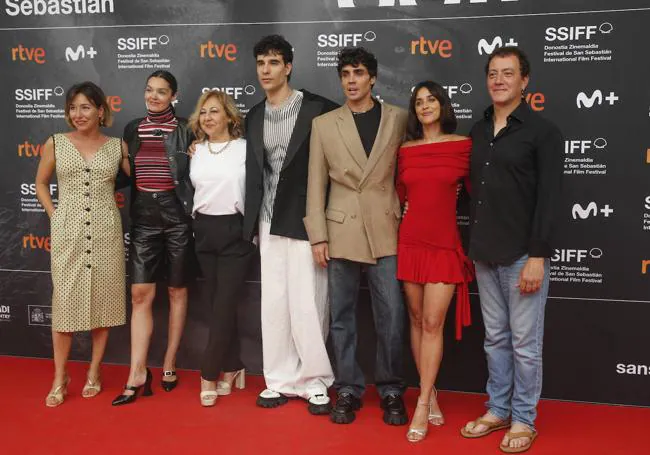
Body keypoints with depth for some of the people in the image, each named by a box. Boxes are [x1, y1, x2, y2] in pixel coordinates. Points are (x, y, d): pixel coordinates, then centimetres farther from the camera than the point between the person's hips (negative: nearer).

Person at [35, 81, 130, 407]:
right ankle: (60, 377, 16)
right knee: (65, 302, 2)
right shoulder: (55, 143, 5)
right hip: (68, 233, 0)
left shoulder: (117, 146, 3)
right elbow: (40, 184, 14)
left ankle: (94, 372, 22)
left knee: (103, 301, 6)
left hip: (105, 233, 0)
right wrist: (53, 215, 5)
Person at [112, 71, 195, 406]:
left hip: (177, 214, -3)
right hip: (143, 215, 3)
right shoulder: (133, 129, 11)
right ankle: (137, 375, 3)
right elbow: (127, 174, 16)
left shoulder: (185, 130, 0)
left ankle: (169, 366, 20)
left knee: (177, 291, 7)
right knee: (140, 294, -2)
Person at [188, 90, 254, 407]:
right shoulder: (196, 151, 8)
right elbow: (193, 189, 16)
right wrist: (195, 223, 11)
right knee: (214, 304, 9)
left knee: (223, 305, -4)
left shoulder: (244, 148, -5)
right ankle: (232, 368, 22)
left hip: (235, 230, -5)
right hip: (204, 232, 5)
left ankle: (209, 375, 6)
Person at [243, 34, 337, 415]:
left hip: (306, 220, -5)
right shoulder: (254, 117, 12)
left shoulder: (319, 109, -6)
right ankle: (281, 379, 22)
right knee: (274, 304, 9)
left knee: (308, 304, -1)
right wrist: (253, 221, 11)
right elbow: (254, 171, 15)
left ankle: (316, 381, 15)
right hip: (270, 222, 5)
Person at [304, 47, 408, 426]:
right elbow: (316, 185, 4)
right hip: (341, 232, 1)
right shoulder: (324, 124, 5)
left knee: (391, 318, 2)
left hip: (386, 231, 0)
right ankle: (349, 390, 23)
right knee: (342, 317, 8)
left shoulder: (399, 118, 5)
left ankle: (391, 391, 20)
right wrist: (318, 237, -1)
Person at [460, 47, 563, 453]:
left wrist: (537, 256, -16)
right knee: (495, 338, 14)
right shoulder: (478, 131, 12)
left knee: (525, 342, 4)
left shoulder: (543, 131, -6)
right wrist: (473, 246, 11)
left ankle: (524, 420, 19)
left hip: (522, 254, -5)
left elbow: (549, 198, -11)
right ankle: (498, 410, 28)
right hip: (485, 254, 6)